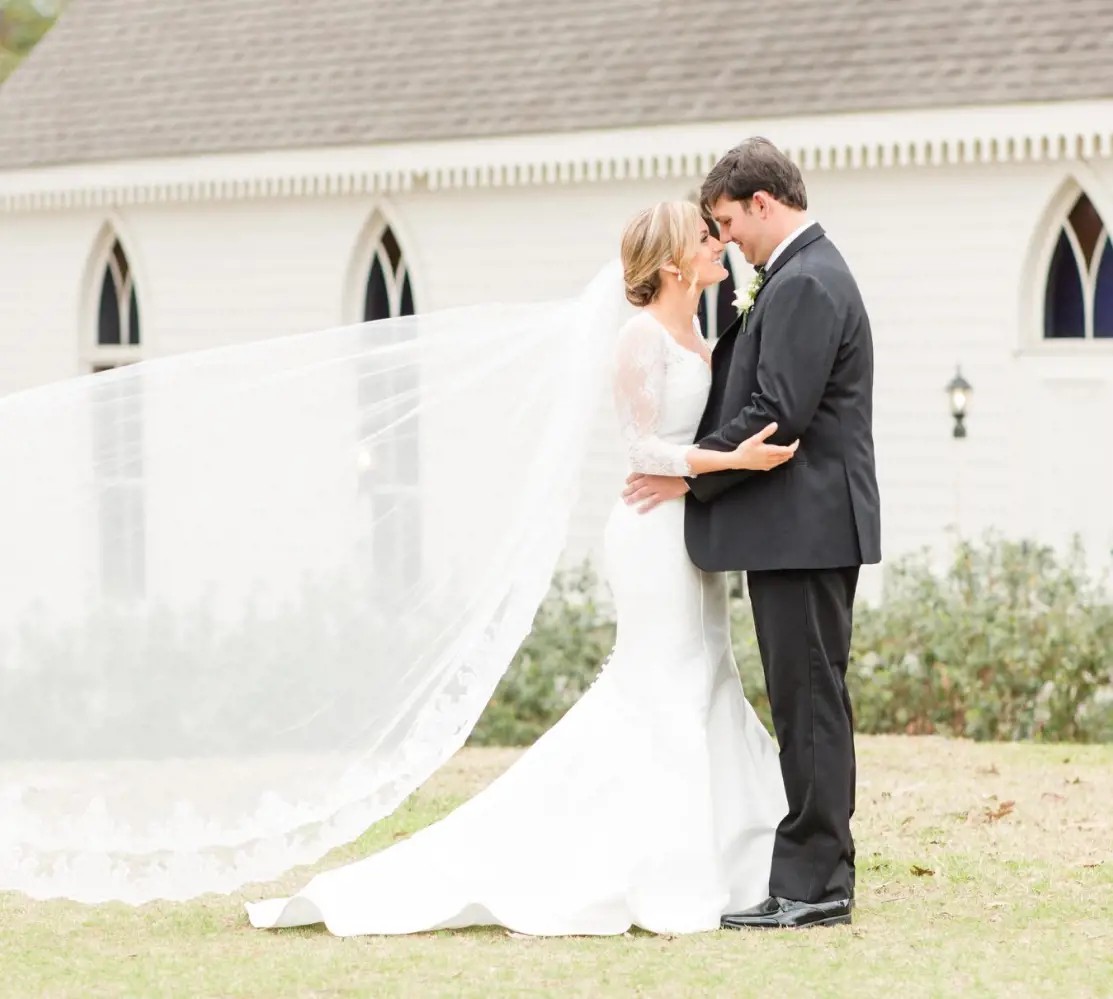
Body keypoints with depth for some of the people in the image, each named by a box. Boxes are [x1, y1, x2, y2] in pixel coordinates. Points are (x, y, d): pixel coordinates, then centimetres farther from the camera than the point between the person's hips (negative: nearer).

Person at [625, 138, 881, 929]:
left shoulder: (803, 286, -16)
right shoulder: (807, 276, 17)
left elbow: (778, 414, -21)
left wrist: (692, 476, -13)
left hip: (803, 528, -11)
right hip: (807, 528, 11)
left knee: (809, 701, -7)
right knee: (810, 702, 12)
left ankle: (814, 886, -5)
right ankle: (817, 874, 16)